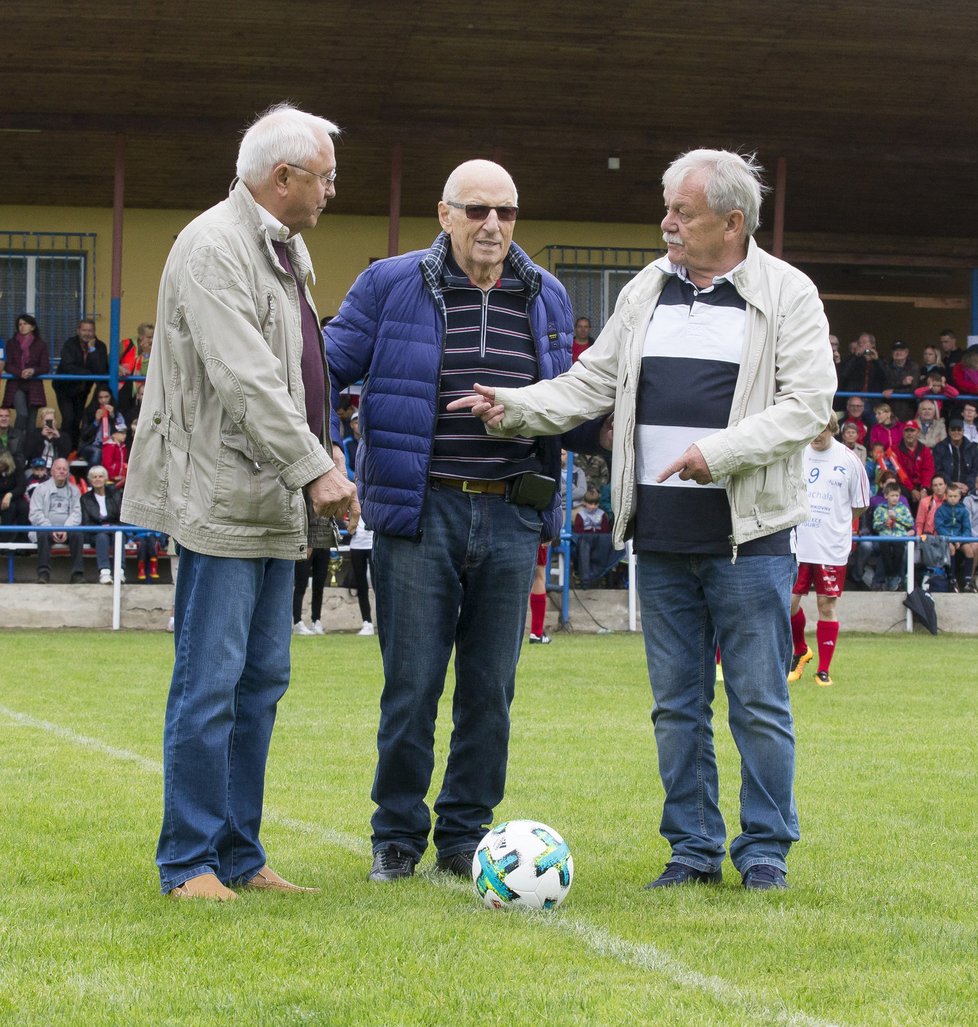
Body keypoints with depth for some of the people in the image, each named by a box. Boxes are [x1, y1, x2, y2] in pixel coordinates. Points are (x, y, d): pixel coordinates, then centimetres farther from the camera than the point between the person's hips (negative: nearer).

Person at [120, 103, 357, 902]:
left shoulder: (288, 250, 17)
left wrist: (322, 449, 10)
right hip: (221, 499, -10)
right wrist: (314, 467, -22)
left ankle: (239, 853, 18)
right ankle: (189, 862, 1)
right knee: (210, 684, -6)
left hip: (274, 506, 10)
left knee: (262, 680, 11)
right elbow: (244, 380, -22)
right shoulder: (214, 249, -14)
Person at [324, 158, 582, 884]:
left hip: (512, 519, 3)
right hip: (420, 511, -3)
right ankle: (398, 837, 12)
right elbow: (328, 366, 2)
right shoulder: (392, 286, 0)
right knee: (412, 683, -1)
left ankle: (466, 835, 18)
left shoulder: (547, 299, 12)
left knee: (490, 687, 7)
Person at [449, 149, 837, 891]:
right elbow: (591, 384, 13)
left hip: (749, 535, -5)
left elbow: (808, 404, -10)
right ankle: (694, 848, 17)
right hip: (661, 534, 5)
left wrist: (720, 452, -20)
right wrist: (514, 408, -2)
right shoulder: (648, 290, 12)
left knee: (759, 702, 0)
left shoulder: (788, 296, -3)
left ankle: (765, 849, 11)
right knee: (677, 702, 9)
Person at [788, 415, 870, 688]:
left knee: (827, 605, 1)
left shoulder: (849, 460, -2)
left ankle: (824, 670, 10)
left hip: (833, 548, -1)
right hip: (797, 544, 1)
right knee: (789, 600, 1)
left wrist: (835, 522, 6)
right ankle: (800, 651, 29)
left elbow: (860, 506, 8)